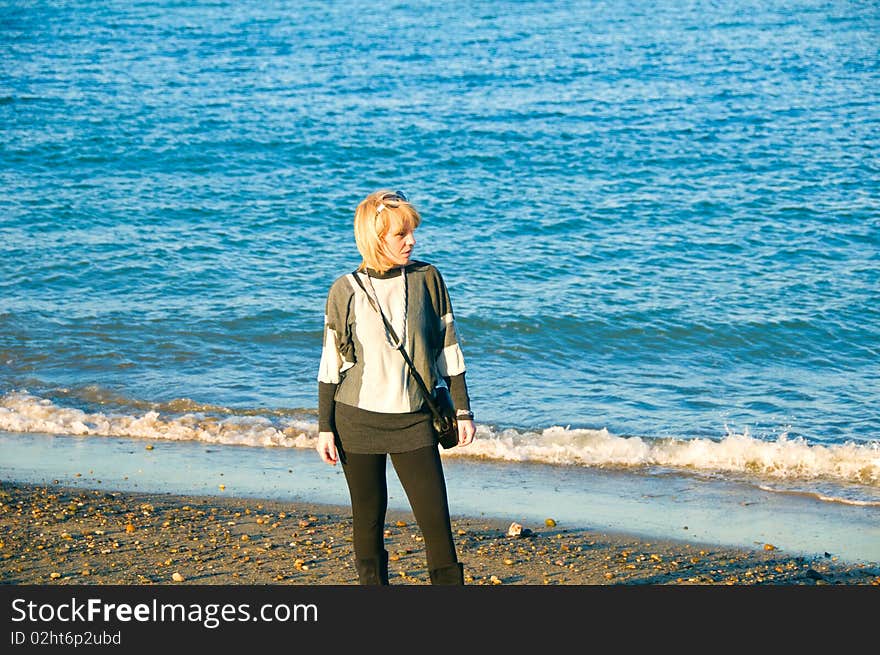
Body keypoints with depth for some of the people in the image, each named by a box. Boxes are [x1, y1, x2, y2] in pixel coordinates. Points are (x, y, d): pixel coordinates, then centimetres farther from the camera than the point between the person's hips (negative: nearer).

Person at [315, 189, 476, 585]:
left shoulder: (427, 279, 0)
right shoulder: (346, 291, -3)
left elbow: (448, 350, 7)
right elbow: (331, 365, 3)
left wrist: (462, 410, 6)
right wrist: (324, 428, 2)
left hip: (414, 421, 1)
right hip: (358, 422, 0)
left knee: (436, 521, -4)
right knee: (368, 521, 7)